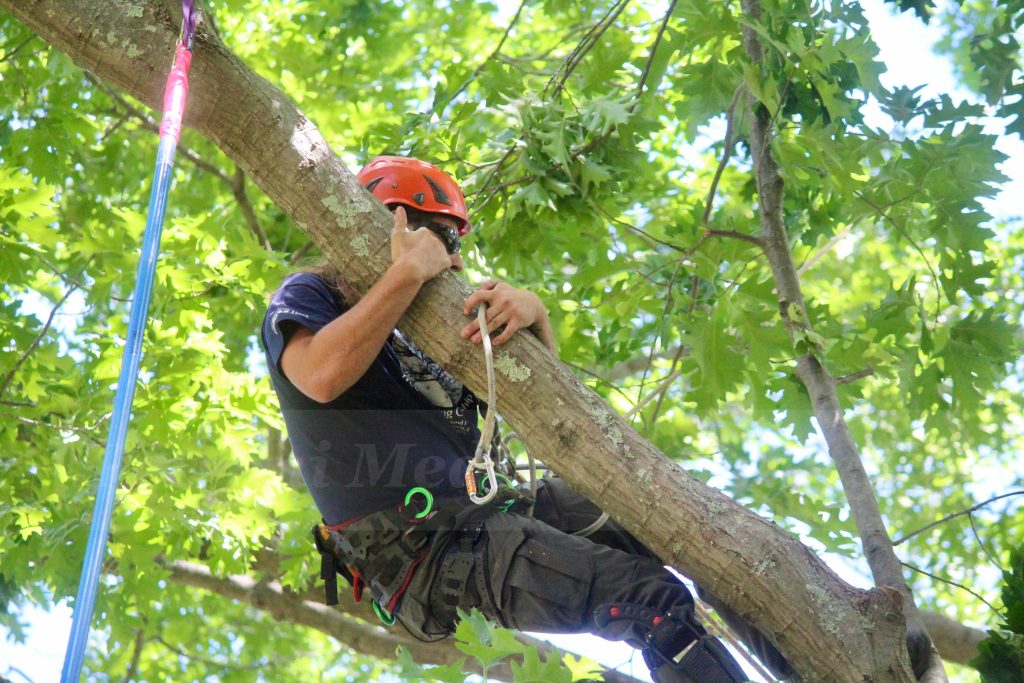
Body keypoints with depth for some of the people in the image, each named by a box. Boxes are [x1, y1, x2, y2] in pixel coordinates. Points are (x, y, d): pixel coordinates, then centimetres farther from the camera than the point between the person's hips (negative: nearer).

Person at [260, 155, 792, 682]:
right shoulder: (308, 297, 3)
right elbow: (322, 376, -22)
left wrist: (533, 314, -6)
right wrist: (409, 271, -15)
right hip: (418, 541, -9)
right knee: (653, 599, -24)